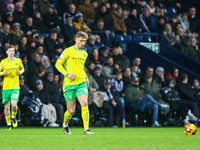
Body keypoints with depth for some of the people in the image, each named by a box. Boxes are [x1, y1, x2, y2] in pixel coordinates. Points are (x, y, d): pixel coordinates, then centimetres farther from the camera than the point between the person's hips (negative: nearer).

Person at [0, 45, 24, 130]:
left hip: (15, 87, -1)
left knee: (14, 105, -19)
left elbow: (22, 68, 21)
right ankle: (8, 123, 22)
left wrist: (20, 72, -1)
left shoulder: (18, 61, 5)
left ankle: (13, 117, 12)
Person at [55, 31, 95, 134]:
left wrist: (85, 77, 13)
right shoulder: (68, 51, -3)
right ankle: (65, 124, 32)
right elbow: (58, 64, 0)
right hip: (69, 84, -4)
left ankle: (86, 129, -16)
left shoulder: (85, 54, 15)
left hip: (81, 83, 4)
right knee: (71, 111, 1)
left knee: (84, 104, -18)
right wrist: (67, 74, -13)